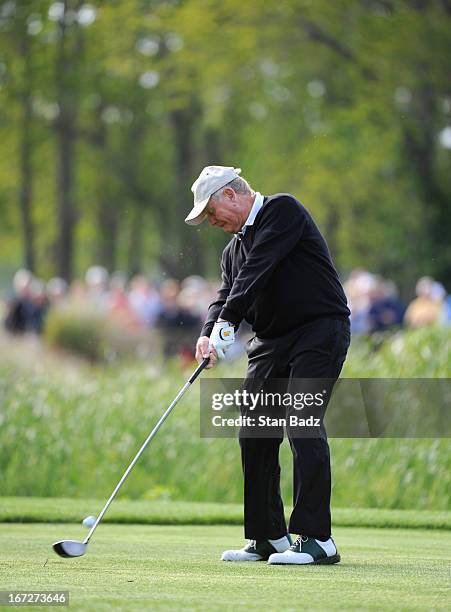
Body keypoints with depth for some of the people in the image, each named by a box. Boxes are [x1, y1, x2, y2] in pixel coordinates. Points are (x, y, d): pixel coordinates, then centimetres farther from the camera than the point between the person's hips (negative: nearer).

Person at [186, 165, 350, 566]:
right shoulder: (235, 248, 18)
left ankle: (317, 538, -19)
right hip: (271, 341, 9)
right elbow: (227, 295, 7)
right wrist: (210, 334, -14)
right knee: (254, 432, 3)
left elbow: (257, 270, -18)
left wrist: (227, 320, -25)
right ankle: (269, 537, 11)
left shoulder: (283, 211, -7)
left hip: (319, 333, -9)